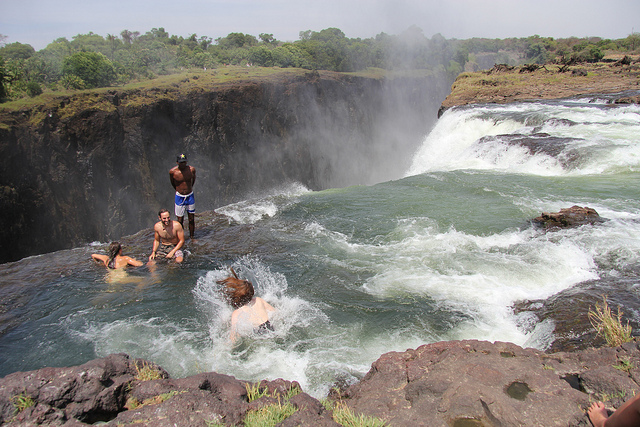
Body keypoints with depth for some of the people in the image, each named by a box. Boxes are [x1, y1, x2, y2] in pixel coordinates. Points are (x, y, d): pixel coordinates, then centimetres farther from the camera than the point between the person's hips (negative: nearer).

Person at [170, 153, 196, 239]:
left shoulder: (192, 169, -11)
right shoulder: (172, 171, -15)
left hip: (190, 196, 2)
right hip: (179, 197, -2)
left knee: (191, 219, 9)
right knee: (180, 220, 2)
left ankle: (191, 237, 24)